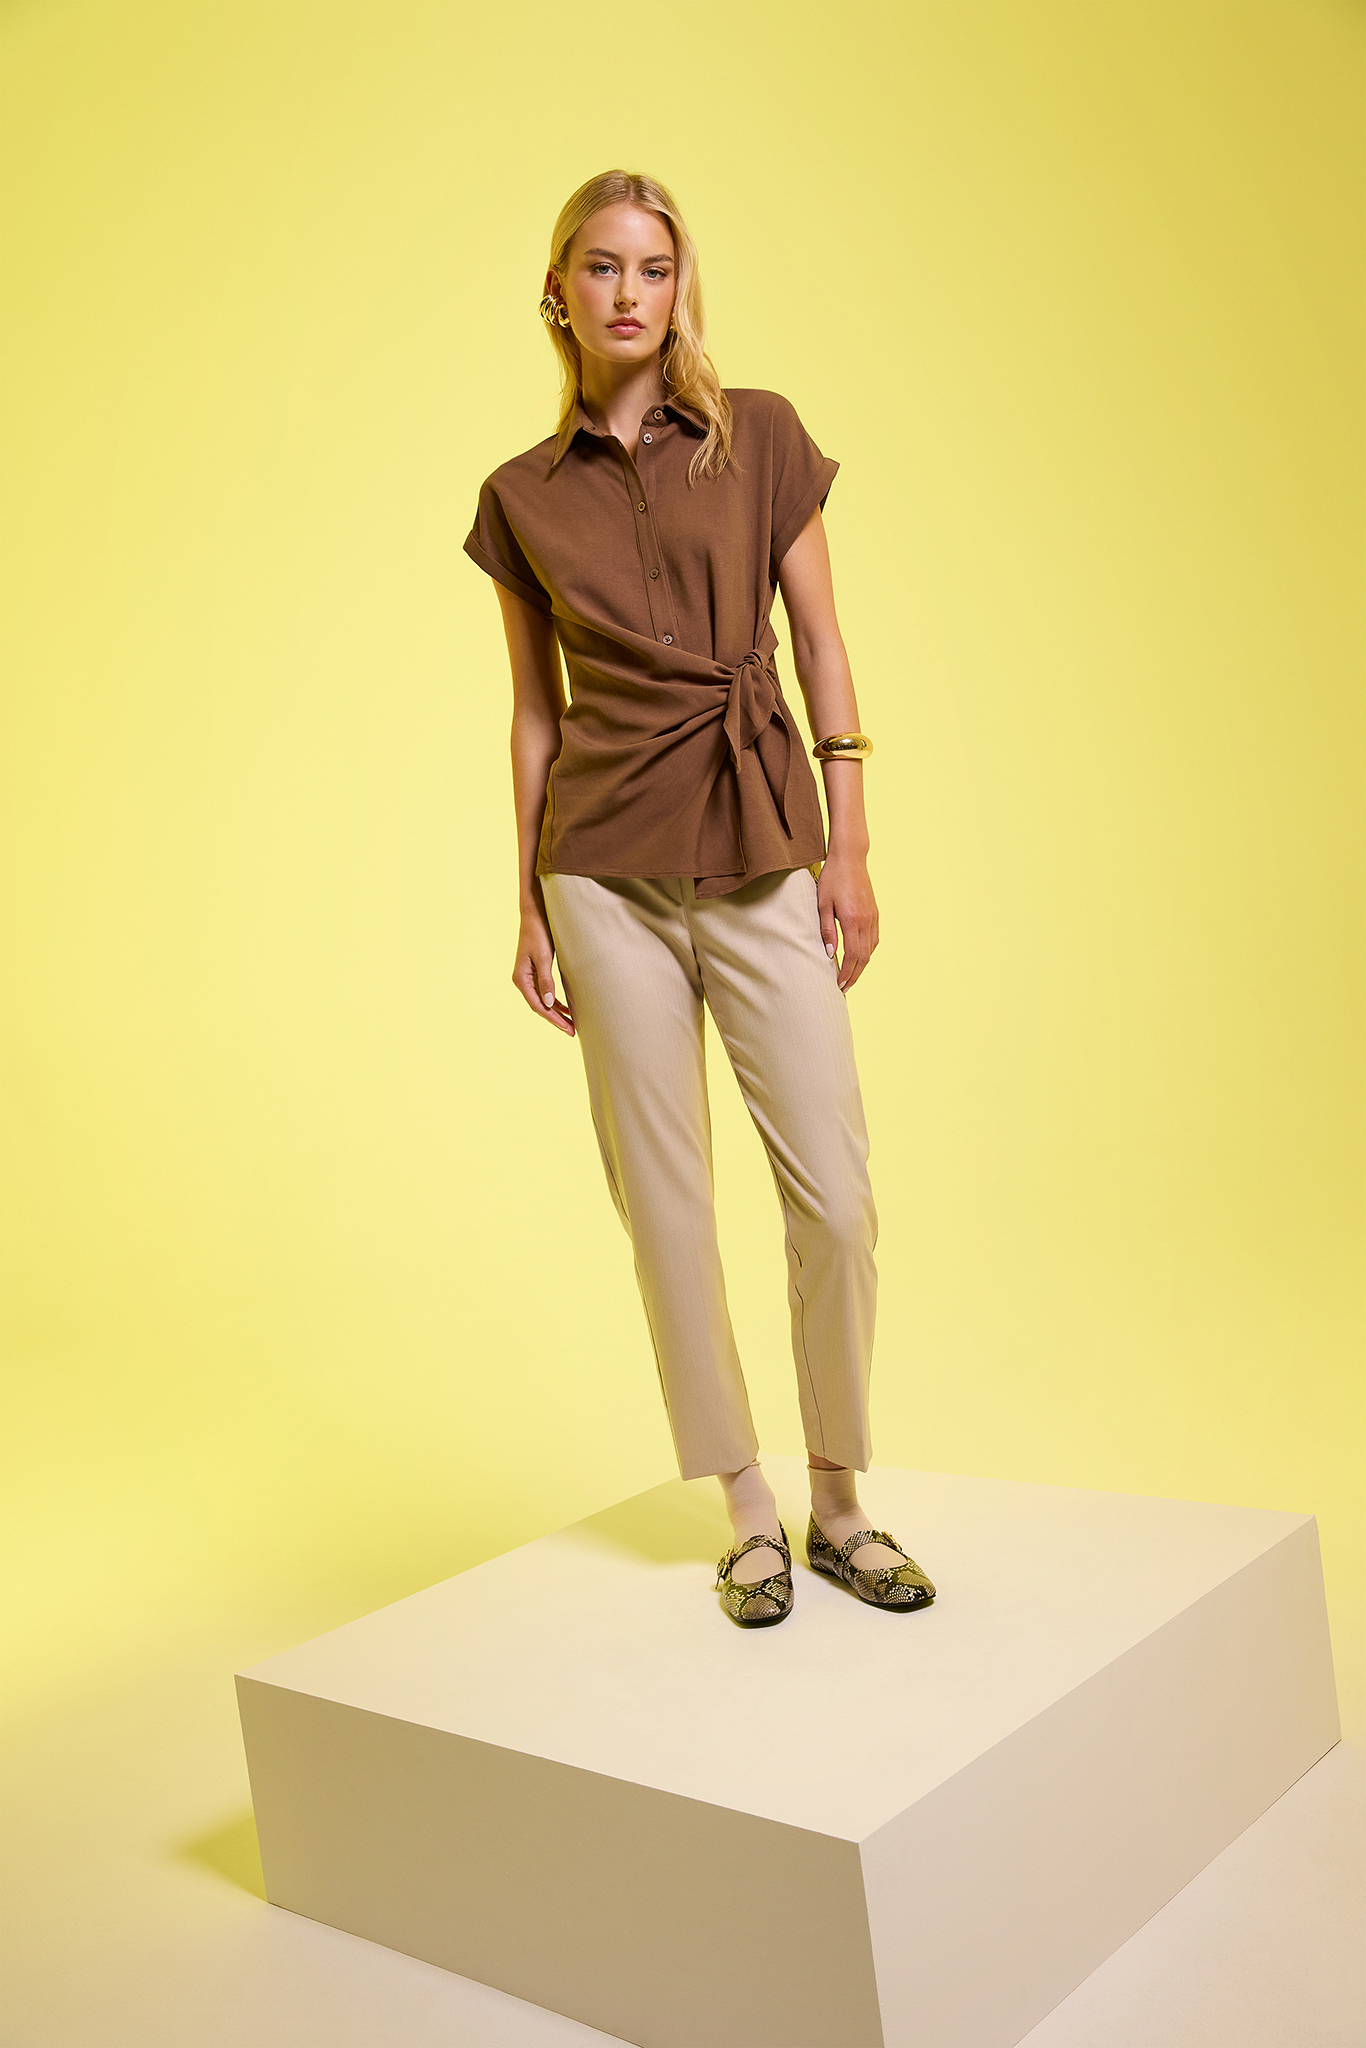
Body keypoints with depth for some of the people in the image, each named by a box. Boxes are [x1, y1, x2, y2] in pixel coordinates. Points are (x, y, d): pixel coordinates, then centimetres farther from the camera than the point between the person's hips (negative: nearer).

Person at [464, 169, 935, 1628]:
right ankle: (749, 1513, 19)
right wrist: (530, 905, 8)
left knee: (834, 1195, -3)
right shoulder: (522, 498, 8)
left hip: (763, 857, 0)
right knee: (667, 1204, 3)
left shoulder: (760, 439, 6)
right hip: (609, 870, 1)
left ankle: (842, 1504, 17)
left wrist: (847, 846, -2)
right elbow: (536, 712, 10)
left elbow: (819, 644, 5)